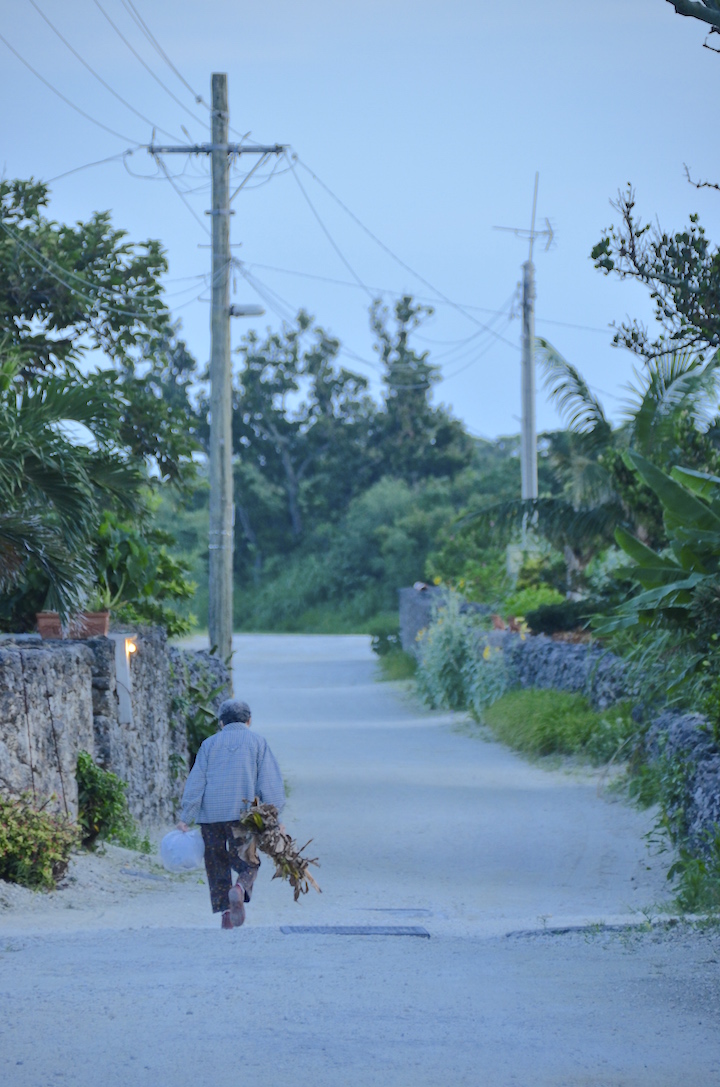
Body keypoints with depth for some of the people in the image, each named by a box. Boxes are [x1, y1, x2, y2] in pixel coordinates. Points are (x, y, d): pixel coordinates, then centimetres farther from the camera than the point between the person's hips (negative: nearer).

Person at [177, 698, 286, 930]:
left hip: (210, 815, 1)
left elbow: (195, 783, 5)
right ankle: (240, 890, -25)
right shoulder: (257, 742, 8)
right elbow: (270, 783, 2)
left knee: (217, 865, 11)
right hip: (243, 813, -1)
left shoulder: (210, 744, 12)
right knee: (247, 862, 5)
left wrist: (185, 819, 3)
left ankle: (224, 911, 0)